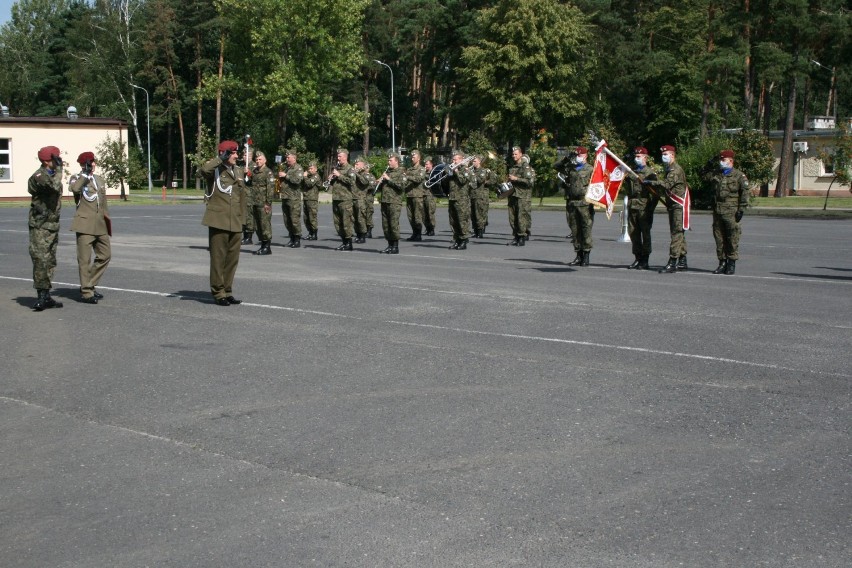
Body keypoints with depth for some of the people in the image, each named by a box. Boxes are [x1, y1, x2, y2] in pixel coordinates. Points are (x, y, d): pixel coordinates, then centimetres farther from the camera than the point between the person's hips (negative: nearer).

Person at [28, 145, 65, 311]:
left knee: (50, 261, 10)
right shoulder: (38, 176, -16)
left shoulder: (53, 174, 13)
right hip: (40, 225, -9)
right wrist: (59, 168, -24)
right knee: (41, 260, -11)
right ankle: (42, 296, -10)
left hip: (53, 224, 9)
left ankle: (46, 297, 15)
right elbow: (54, 186, -33)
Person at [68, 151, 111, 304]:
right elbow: (75, 188, -26)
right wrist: (86, 174, -19)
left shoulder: (100, 180, 18)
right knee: (85, 259, -5)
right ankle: (87, 292, 0)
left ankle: (88, 285, 21)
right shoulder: (76, 178, 0)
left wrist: (107, 220, 22)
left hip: (100, 225, 7)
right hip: (85, 224, -7)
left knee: (105, 255, 8)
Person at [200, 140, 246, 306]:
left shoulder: (239, 171, 16)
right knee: (218, 258, -2)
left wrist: (242, 217, 19)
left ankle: (227, 291, 18)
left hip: (235, 222, 6)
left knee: (233, 258, 9)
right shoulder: (215, 170, -4)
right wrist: (221, 158, -19)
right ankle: (218, 293, 4)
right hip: (218, 221, -6)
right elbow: (204, 169, -29)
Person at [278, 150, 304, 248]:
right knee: (287, 220, 10)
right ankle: (292, 238, 20)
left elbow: (297, 180, -21)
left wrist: (286, 176, -17)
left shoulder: (298, 168, -5)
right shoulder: (285, 167, 18)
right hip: (284, 197, 8)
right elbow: (279, 178, 30)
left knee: (295, 220, -8)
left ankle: (297, 240, -3)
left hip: (294, 198, -8)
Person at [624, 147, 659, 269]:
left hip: (644, 207, -6)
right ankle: (638, 258, 16)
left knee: (645, 234, -1)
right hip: (632, 207, 6)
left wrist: (651, 208, -9)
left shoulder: (650, 172, -1)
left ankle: (645, 260, 3)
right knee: (633, 233, 7)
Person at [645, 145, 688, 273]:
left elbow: (666, 184, -26)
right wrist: (654, 188, 10)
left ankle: (672, 263, -14)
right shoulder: (669, 170, 20)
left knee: (676, 233, -11)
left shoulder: (676, 170, -13)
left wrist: (650, 183, -20)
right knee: (678, 234, 13)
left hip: (678, 206, -11)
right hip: (672, 205, 11)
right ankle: (682, 262, 19)